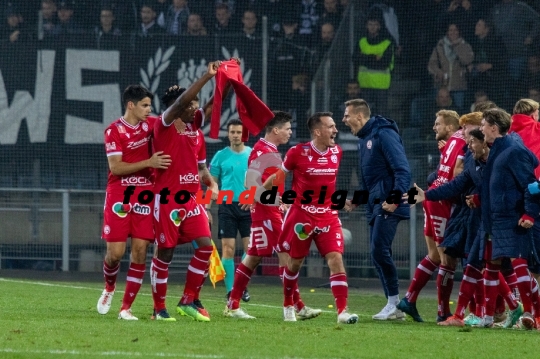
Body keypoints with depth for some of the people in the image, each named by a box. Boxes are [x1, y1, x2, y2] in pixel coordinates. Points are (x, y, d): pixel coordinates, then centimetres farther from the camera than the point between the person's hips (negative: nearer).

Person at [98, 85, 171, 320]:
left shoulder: (149, 126, 9)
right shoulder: (114, 131, -7)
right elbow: (116, 167, -13)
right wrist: (148, 163, -19)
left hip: (144, 195, 4)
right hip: (119, 196, -4)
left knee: (140, 251, -4)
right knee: (116, 252, -5)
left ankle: (126, 308, 1)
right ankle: (109, 288, 28)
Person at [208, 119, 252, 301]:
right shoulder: (221, 156, 5)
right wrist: (207, 209, 1)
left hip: (249, 206, 1)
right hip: (227, 206, 0)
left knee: (250, 247, -6)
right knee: (228, 249, -4)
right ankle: (230, 290, 1)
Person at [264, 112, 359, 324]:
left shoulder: (336, 153, 1)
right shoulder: (298, 153, -12)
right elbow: (278, 176, 2)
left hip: (327, 216, 3)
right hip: (301, 216, -3)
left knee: (336, 259, -12)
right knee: (295, 262, 11)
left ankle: (342, 311, -16)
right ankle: (288, 306, 33)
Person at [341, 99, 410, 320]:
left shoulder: (384, 135, -13)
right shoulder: (363, 139, 17)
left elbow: (402, 169, -19)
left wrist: (396, 198, -27)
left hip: (389, 204, -10)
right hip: (375, 206, 10)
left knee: (379, 251, -15)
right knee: (378, 254, 8)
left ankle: (394, 302, -6)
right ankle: (394, 306, 12)